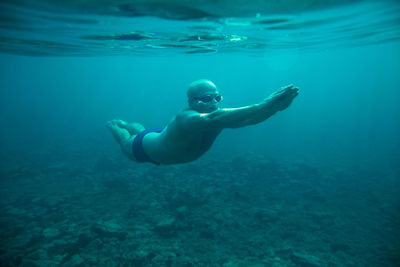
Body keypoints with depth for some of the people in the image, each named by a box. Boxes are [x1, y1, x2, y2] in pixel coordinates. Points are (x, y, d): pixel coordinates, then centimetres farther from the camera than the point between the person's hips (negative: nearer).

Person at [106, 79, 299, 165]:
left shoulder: (219, 117, -31)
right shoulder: (185, 119, -50)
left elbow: (248, 118, -45)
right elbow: (211, 119, -70)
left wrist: (275, 106, -65)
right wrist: (262, 106, -79)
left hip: (165, 136, 6)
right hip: (143, 147, -5)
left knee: (140, 129, 38)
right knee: (125, 141, 30)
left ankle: (122, 123, 68)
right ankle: (113, 124, 61)